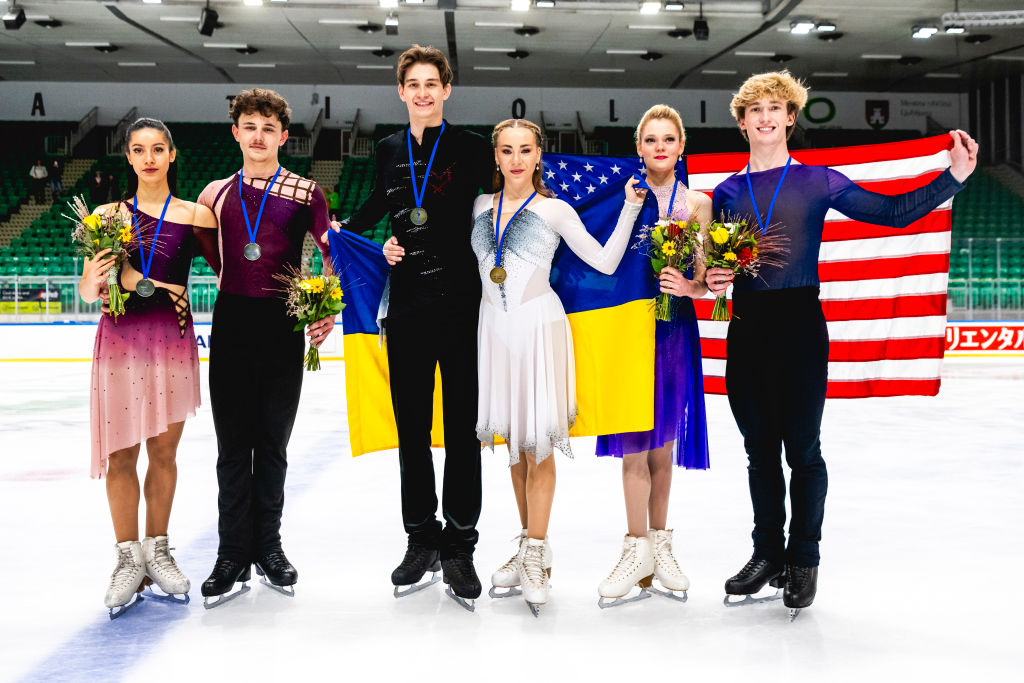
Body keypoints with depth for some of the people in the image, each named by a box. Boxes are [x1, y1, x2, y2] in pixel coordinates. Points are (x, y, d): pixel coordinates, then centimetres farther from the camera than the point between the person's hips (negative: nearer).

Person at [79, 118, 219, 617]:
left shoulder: (193, 215, 4)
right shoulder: (108, 215, 6)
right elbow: (88, 291, 4)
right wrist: (94, 278, -15)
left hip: (173, 339, 0)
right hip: (120, 338, 0)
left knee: (163, 451, 6)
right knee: (121, 454, 0)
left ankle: (158, 550, 20)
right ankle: (128, 558, 11)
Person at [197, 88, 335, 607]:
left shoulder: (306, 193, 3)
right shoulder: (216, 193, 9)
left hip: (283, 325, -1)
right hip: (230, 322, 1)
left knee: (273, 444, 8)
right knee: (233, 445, 3)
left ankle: (268, 548, 21)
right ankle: (233, 556, 11)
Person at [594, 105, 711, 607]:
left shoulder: (696, 204, 7)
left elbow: (705, 283, 2)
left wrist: (687, 286, -17)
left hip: (674, 326, 1)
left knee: (662, 441, 7)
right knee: (634, 440, -2)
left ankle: (658, 542, 20)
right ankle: (638, 548, 6)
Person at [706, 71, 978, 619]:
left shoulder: (819, 182, 2)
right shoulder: (727, 193, 10)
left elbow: (892, 213, 0)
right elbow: (714, 266, 17)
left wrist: (954, 176, -10)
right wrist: (711, 280, -5)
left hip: (799, 325, -3)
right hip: (746, 327, 3)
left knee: (802, 449, 1)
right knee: (759, 450, 10)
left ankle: (803, 561, 16)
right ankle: (767, 555, 24)